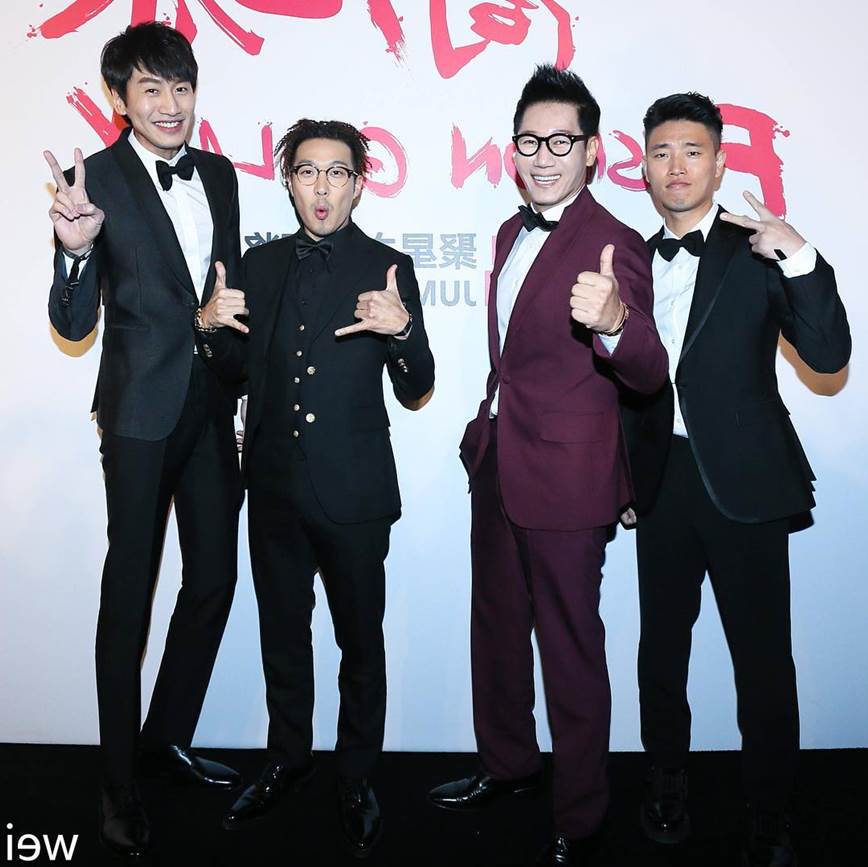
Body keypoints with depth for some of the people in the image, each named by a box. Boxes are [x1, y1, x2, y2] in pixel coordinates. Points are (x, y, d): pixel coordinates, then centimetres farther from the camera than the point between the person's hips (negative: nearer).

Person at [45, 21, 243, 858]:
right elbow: (74, 325, -12)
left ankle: (167, 737, 32)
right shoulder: (96, 180, -10)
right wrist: (74, 248, -31)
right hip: (142, 411, -6)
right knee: (129, 590, 3)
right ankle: (117, 778, 20)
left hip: (215, 405, 6)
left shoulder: (219, 174, 6)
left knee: (214, 578, 12)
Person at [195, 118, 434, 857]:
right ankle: (288, 761, 39)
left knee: (360, 641, 10)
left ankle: (357, 778, 30)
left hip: (353, 492, -3)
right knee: (283, 635, 18)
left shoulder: (389, 268, -3)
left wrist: (403, 329, -25)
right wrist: (213, 328, -8)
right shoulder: (261, 264, 8)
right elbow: (240, 374, 12)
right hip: (276, 487, 4)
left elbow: (415, 389, -6)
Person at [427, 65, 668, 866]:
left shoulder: (613, 245, -16)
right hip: (496, 464, 8)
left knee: (571, 651, 5)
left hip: (566, 482, -8)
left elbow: (648, 375, -27)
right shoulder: (512, 233, 9)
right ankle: (506, 765, 44)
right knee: (496, 628, 21)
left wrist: (615, 323, -47)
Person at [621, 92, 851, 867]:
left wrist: (801, 259, -23)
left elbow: (828, 357, -12)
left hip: (743, 481, -3)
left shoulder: (759, 251, -2)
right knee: (662, 646, 14)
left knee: (764, 659, 2)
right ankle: (667, 785, 35)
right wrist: (622, 480, 13)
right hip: (661, 481, 4)